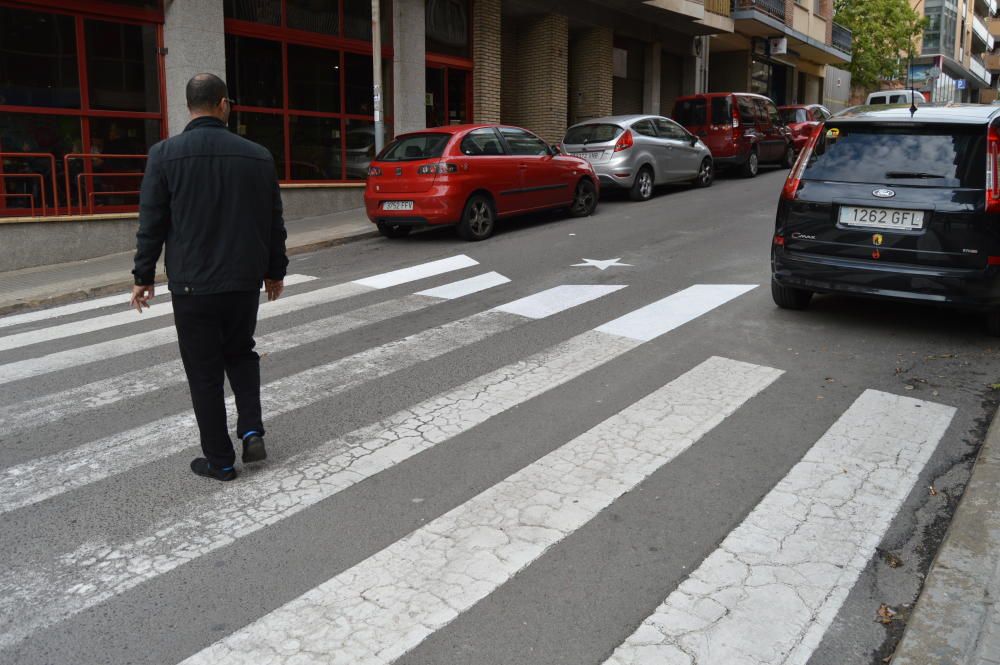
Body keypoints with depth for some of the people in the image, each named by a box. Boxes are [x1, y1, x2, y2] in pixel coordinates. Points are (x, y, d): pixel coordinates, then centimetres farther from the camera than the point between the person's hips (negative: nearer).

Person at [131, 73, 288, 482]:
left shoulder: (165, 154, -6)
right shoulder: (257, 155, 0)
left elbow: (152, 223, -5)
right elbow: (274, 222, 5)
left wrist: (143, 276, 5)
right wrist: (275, 271, 16)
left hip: (192, 283, -2)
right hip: (245, 280, 3)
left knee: (205, 372, 7)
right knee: (241, 353, 23)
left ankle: (220, 460, 13)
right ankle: (252, 431, 10)